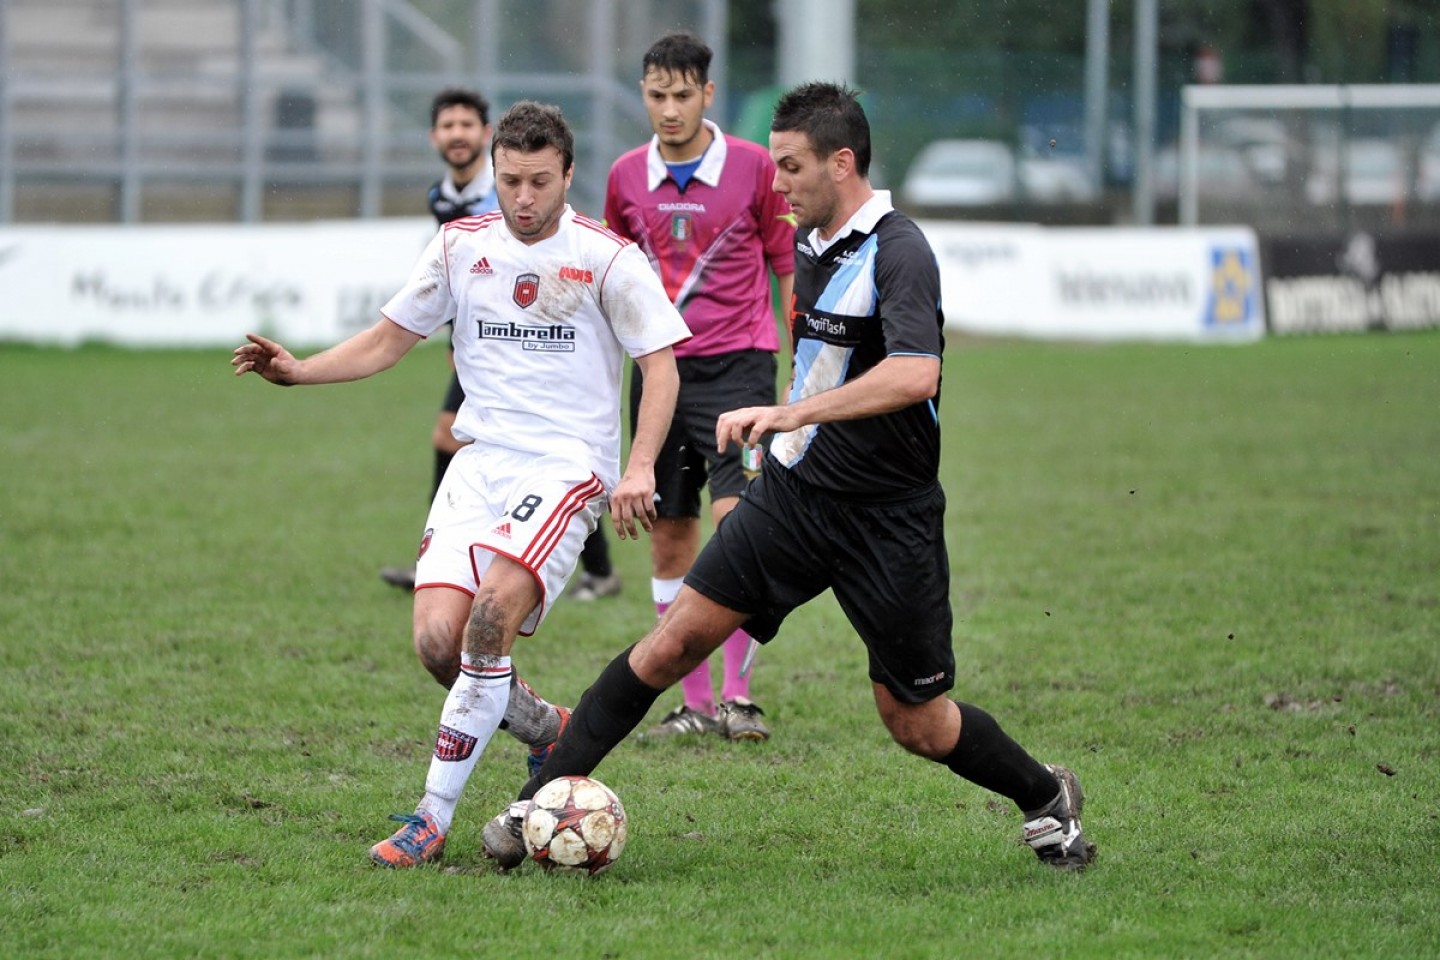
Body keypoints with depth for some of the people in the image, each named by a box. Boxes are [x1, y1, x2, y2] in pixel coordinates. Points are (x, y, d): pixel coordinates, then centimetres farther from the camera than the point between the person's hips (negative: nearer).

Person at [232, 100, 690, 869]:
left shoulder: (607, 258, -3)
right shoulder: (461, 246, 8)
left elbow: (661, 365, -2)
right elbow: (388, 340, 17)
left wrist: (639, 467, -16)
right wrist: (297, 371, 2)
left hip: (567, 466, -4)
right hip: (481, 460, 4)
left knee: (492, 612, -27)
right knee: (437, 637, -14)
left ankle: (434, 818, -20)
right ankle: (551, 730, 17)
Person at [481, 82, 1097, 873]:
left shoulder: (897, 252, -18)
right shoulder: (810, 244, 9)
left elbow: (915, 374, -35)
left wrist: (790, 413, -39)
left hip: (884, 519, -6)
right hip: (793, 490, 6)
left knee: (914, 723, 3)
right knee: (676, 639, -5)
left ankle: (1045, 800, 28)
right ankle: (539, 801, -1)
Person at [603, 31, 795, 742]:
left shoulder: (754, 168, -4)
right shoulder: (626, 177, 7)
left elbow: (789, 268, 1)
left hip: (738, 362, -4)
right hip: (660, 366, 4)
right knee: (669, 536, 4)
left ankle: (738, 696, -14)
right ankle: (695, 702, 12)